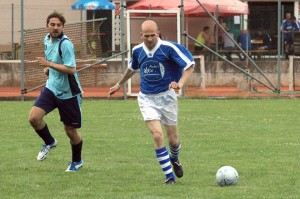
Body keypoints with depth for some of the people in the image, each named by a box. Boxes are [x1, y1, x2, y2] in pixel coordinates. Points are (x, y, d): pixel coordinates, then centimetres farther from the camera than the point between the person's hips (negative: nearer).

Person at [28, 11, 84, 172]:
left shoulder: (65, 44, -20)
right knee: (34, 117, -14)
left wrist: (49, 64, -25)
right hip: (51, 88, 6)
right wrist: (47, 69, 6)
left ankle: (77, 161, 30)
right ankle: (49, 142, 14)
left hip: (68, 93, -6)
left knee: (71, 130, 5)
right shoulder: (47, 40, 5)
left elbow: (71, 69, -27)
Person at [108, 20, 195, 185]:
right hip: (147, 99, 1)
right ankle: (169, 176, -7)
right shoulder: (137, 51, 1)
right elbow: (132, 68, 23)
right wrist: (119, 84, 33)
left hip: (166, 97, -1)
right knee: (157, 136, -16)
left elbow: (189, 65, -10)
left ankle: (174, 159, 44)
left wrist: (180, 83, -25)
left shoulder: (169, 48, -13)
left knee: (173, 139, 7)